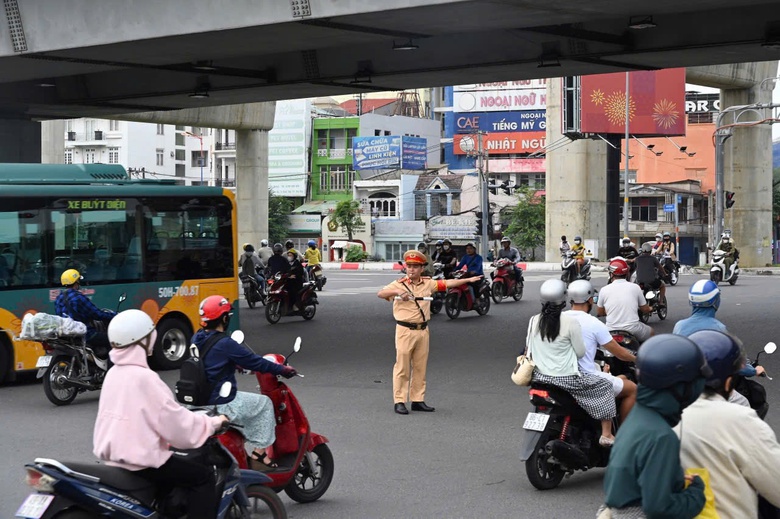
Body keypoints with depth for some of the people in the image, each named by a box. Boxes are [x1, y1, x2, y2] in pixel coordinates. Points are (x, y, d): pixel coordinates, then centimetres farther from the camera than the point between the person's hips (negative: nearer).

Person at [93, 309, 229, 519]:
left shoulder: (114, 373, 8)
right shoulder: (143, 378, -19)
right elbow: (174, 421, -17)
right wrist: (213, 423, -4)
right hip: (140, 461, -10)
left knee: (176, 461, 31)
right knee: (203, 477, -4)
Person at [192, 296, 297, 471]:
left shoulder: (196, 339, 5)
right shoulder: (225, 344, -20)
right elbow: (256, 362, -13)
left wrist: (238, 365, 36)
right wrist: (283, 369, 0)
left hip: (200, 400, 8)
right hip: (222, 404, -8)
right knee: (264, 403, 10)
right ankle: (259, 454, 9)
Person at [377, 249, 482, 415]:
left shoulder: (428, 283, 8)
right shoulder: (399, 284, -3)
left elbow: (447, 283, 11)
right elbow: (380, 294, -13)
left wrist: (468, 280, 9)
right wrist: (397, 292, -29)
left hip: (423, 331, 4)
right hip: (405, 331, -4)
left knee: (420, 367, 8)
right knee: (402, 367, -3)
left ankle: (418, 400, 15)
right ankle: (399, 401, 1)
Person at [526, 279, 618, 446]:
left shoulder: (534, 321, -2)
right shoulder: (570, 322, -17)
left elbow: (528, 347, 10)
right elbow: (580, 352, -10)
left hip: (539, 376, 6)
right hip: (566, 378, -6)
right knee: (605, 386, 12)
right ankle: (606, 434, 10)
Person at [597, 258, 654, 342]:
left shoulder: (604, 290, -2)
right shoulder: (635, 287, -2)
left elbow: (600, 313, 11)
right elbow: (645, 309, 9)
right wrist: (650, 309, 33)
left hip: (612, 331, 0)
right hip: (633, 329, 0)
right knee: (651, 332, 29)